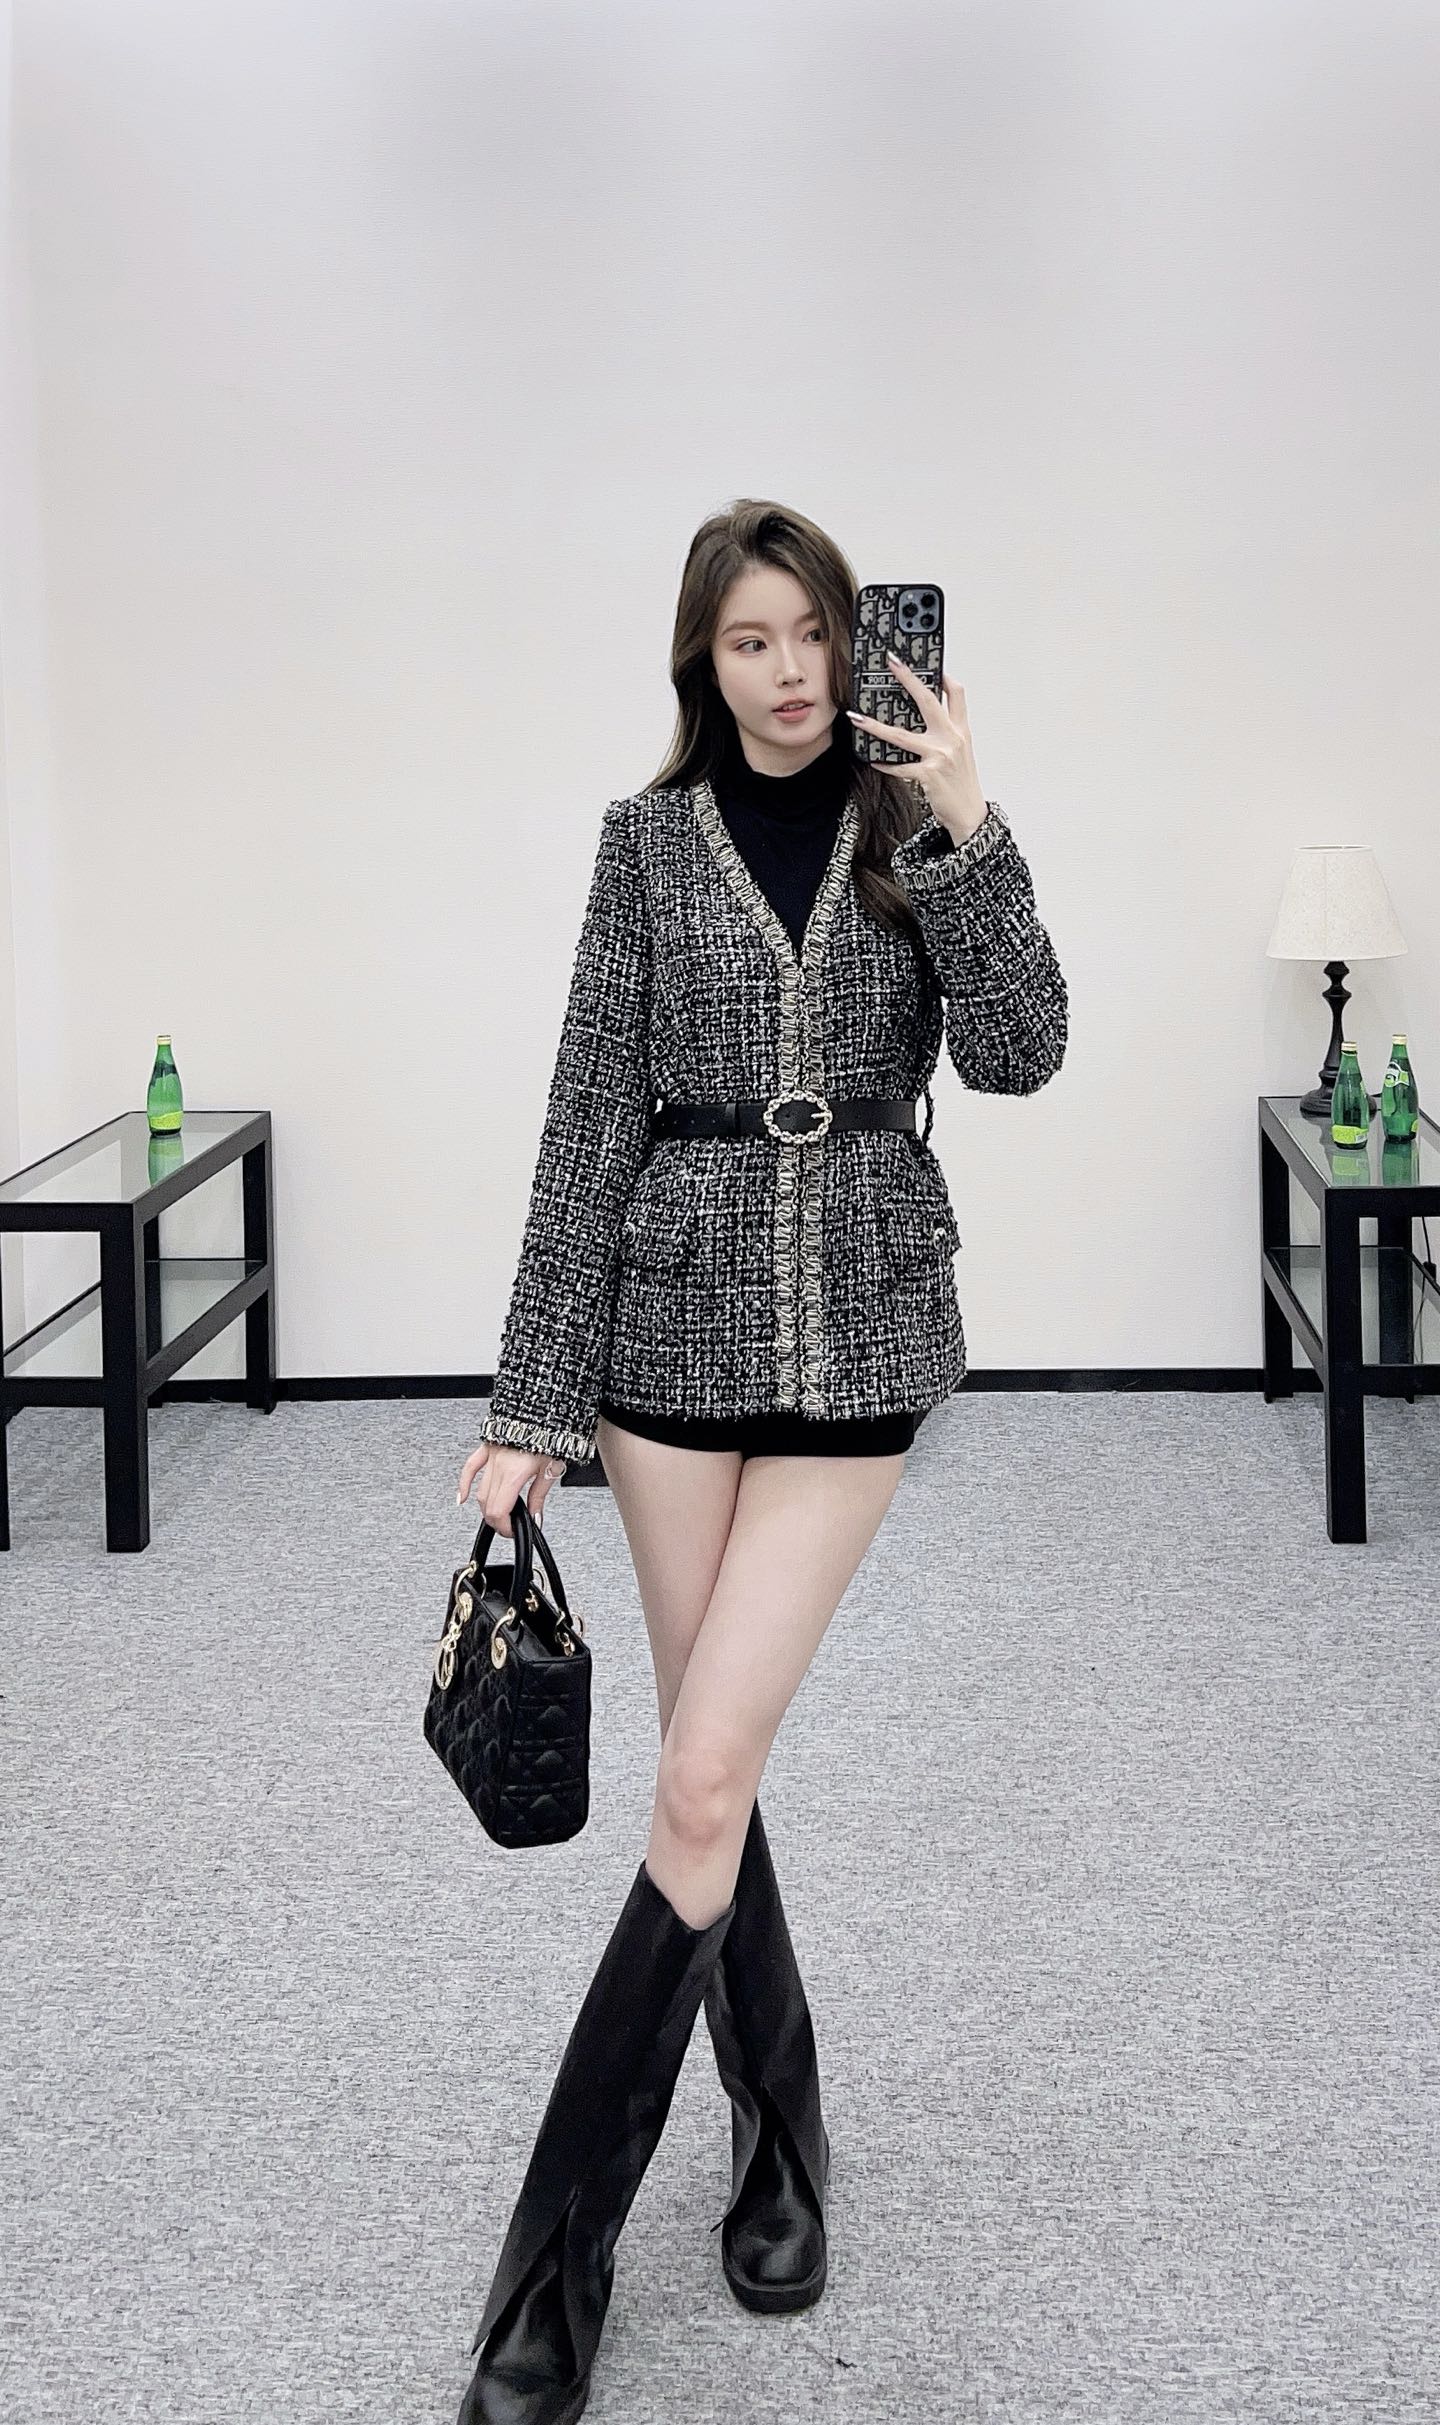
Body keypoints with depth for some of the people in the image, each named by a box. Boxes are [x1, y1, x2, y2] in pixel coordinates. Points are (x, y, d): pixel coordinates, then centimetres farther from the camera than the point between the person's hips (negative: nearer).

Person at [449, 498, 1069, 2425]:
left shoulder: (920, 826, 2)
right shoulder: (654, 837, 2)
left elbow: (1019, 1055, -10)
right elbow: (593, 1117, 0)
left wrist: (966, 829, -19)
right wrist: (537, 1403, -3)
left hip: (858, 1338, -1)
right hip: (676, 1322, 2)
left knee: (705, 1776, -8)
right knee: (714, 1767, 8)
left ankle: (558, 2255, -2)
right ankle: (778, 2132, 30)